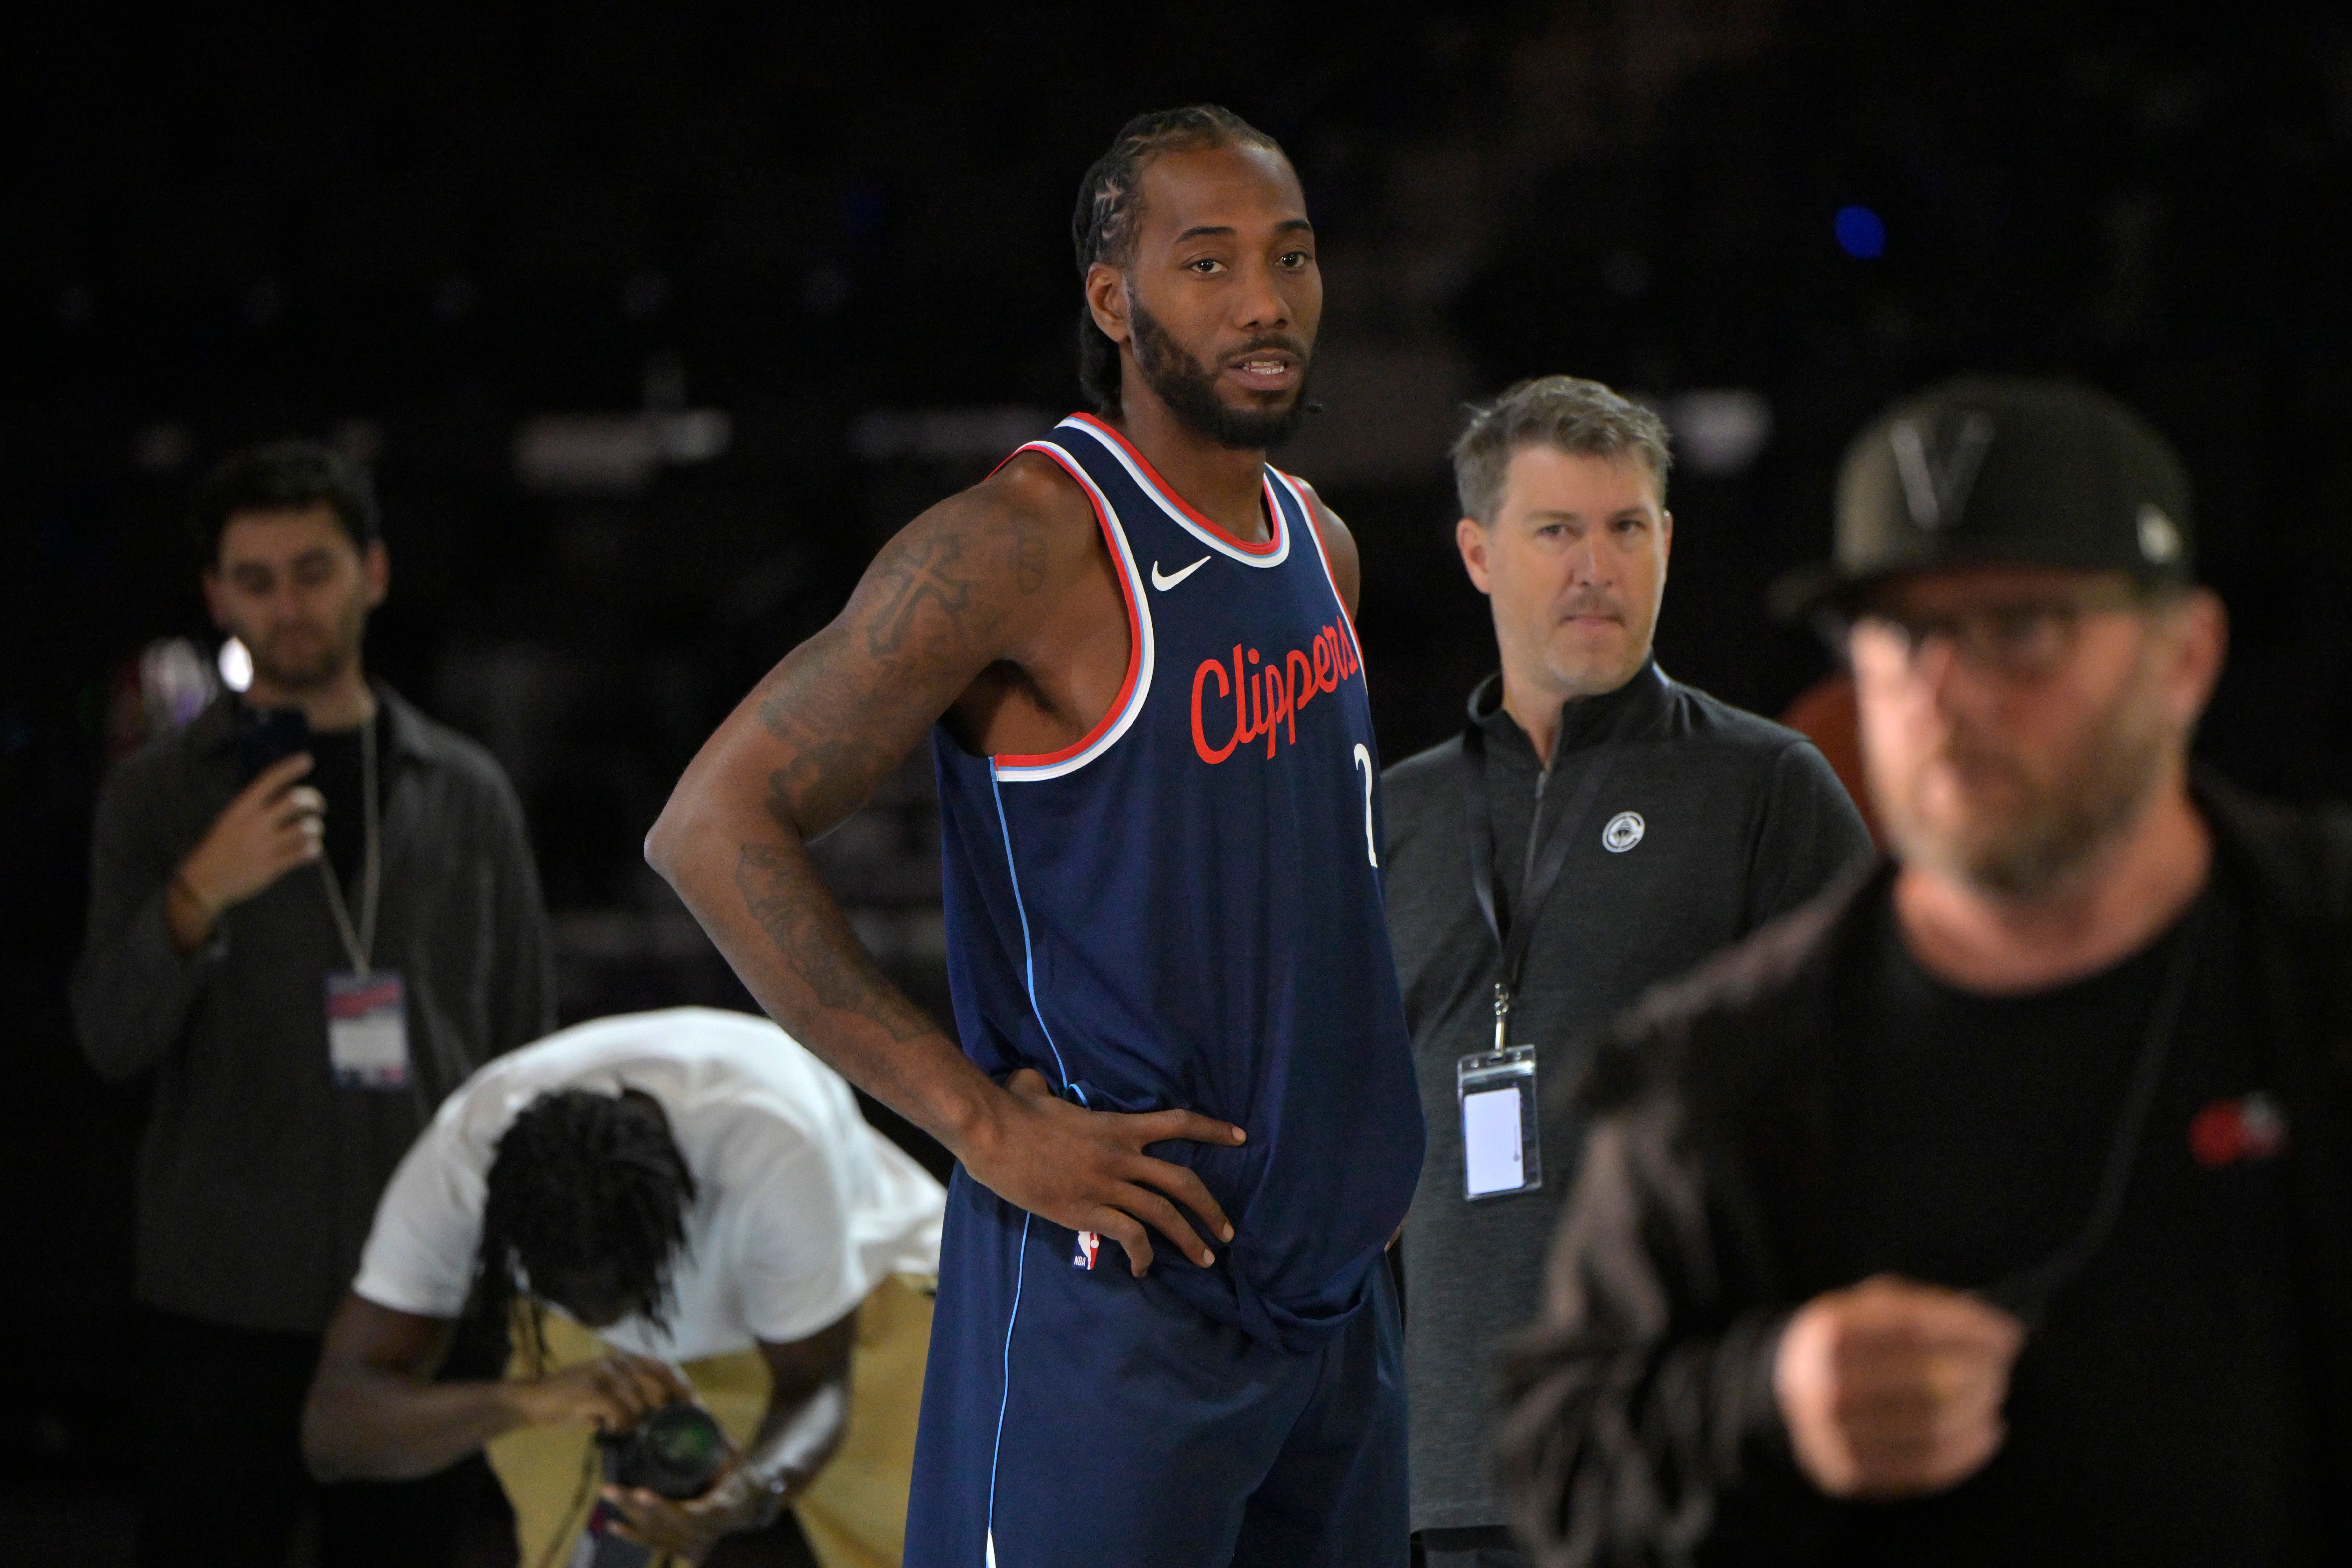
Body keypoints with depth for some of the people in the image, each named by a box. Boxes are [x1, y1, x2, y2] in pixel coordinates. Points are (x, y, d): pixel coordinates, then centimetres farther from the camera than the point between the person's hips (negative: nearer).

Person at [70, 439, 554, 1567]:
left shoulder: (466, 795, 9)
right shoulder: (157, 797, 4)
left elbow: (525, 1050, 12)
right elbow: (111, 1038, -7)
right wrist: (200, 894, -25)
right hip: (220, 1306, -2)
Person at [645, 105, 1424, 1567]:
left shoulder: (1317, 542, 11)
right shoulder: (1028, 543, -14)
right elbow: (715, 826, -18)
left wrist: (1358, 1123, 16)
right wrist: (985, 1123, -20)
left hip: (1333, 1287, 8)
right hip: (1118, 1295, -8)